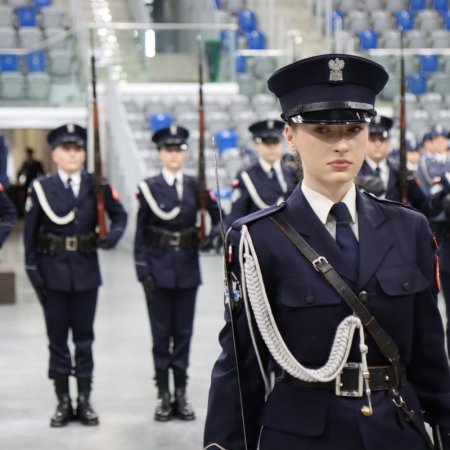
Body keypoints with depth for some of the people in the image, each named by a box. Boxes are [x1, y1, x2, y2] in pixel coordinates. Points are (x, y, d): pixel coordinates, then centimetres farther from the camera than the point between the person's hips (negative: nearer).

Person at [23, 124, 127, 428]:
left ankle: (85, 400, 16)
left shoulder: (96, 186, 1)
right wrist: (33, 271, -6)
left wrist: (113, 235, -11)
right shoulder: (41, 188, -1)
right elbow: (30, 233, -1)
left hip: (86, 271, 1)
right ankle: (63, 402, 15)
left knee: (84, 336, 7)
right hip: (53, 272, -1)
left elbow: (119, 215, 9)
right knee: (57, 337, 6)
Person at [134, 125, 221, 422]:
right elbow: (141, 232, -3)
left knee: (184, 331, 7)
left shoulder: (196, 186, 3)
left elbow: (218, 218, 6)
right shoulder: (149, 188, -3)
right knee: (161, 331, 3)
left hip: (188, 267, 2)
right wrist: (143, 270, -7)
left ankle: (181, 394, 15)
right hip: (159, 267, -2)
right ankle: (164, 395, 11)